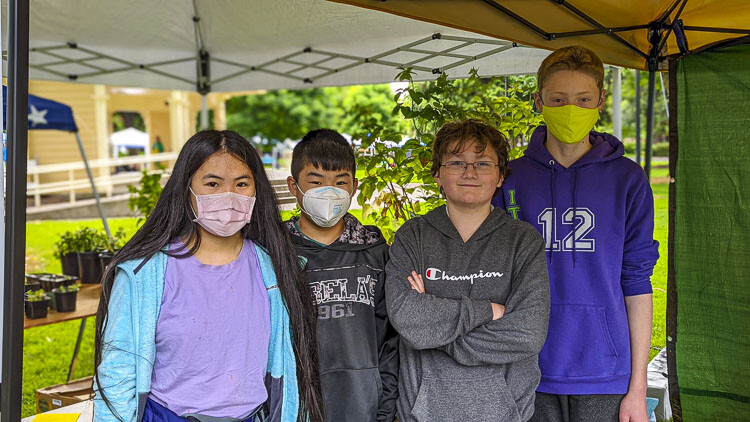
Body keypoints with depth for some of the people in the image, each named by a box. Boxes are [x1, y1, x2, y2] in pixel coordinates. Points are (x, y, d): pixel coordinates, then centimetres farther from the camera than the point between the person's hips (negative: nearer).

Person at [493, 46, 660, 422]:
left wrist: (638, 388, -1)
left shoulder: (627, 179, 2)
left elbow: (636, 283, 1)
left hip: (604, 378, 0)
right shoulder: (510, 179, 3)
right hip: (529, 375, 1)